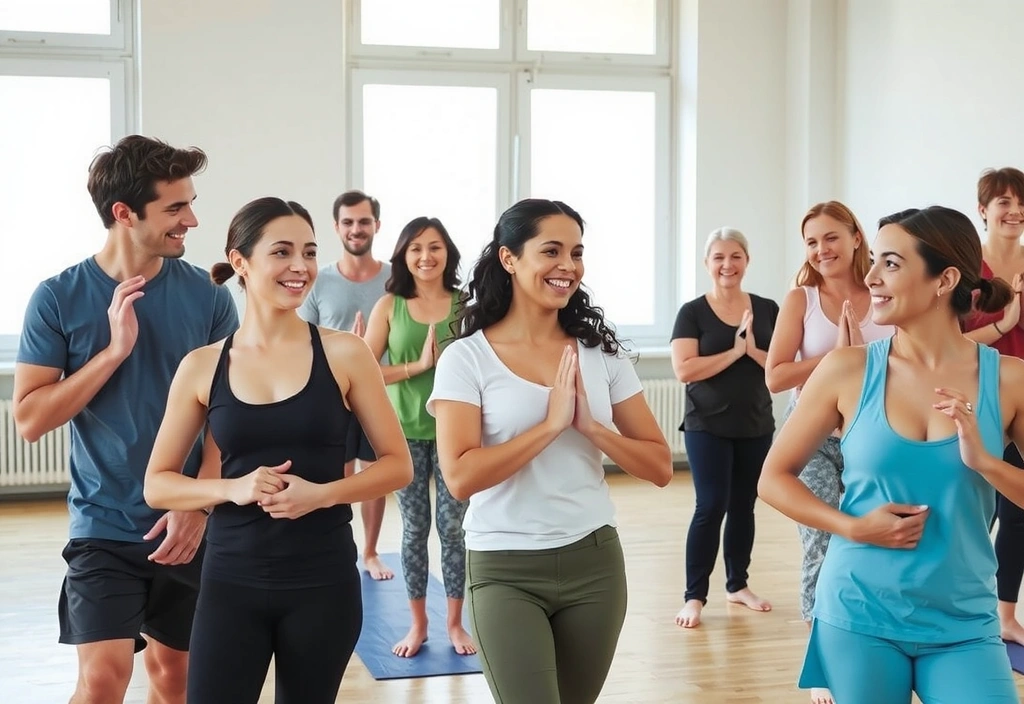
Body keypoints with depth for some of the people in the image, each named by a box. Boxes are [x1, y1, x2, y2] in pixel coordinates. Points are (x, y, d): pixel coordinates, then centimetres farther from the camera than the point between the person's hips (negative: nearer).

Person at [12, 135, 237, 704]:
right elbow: (29, 420, -10)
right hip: (105, 527, -2)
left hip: (191, 526, 2)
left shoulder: (207, 295, -3)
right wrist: (114, 350, -19)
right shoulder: (58, 298, -7)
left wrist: (198, 506, -11)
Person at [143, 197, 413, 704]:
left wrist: (322, 493, -16)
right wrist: (233, 489, -14)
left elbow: (398, 465, 1)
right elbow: (157, 485, 4)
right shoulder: (203, 367, 0)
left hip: (324, 582, 0)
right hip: (231, 582, 0)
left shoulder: (343, 353, -3)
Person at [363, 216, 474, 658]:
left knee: (453, 527, 6)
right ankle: (417, 624, 22)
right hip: (405, 432, 0)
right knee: (414, 529, 9)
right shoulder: (390, 306, -1)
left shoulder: (465, 305, -1)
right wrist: (418, 365, -15)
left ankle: (455, 623, 19)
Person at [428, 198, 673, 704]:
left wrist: (590, 426, -14)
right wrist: (552, 423, -19)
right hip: (506, 571, -4)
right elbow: (460, 477, -18)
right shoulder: (467, 358, -7)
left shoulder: (601, 353, 3)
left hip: (595, 562, 4)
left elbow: (660, 467, 1)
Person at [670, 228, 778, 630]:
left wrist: (754, 350, -15)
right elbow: (684, 370, -15)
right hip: (708, 427, -4)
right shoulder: (693, 313, -4)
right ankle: (694, 596, -2)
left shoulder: (767, 309, 5)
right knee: (711, 507, -8)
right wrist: (735, 351, -15)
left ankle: (737, 585, 26)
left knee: (743, 506, 12)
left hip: (756, 426, 4)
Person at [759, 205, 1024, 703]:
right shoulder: (847, 371, -5)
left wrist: (983, 460, -16)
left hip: (964, 627, 0)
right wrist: (854, 527, -12)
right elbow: (774, 478, 2)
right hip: (860, 616, 0)